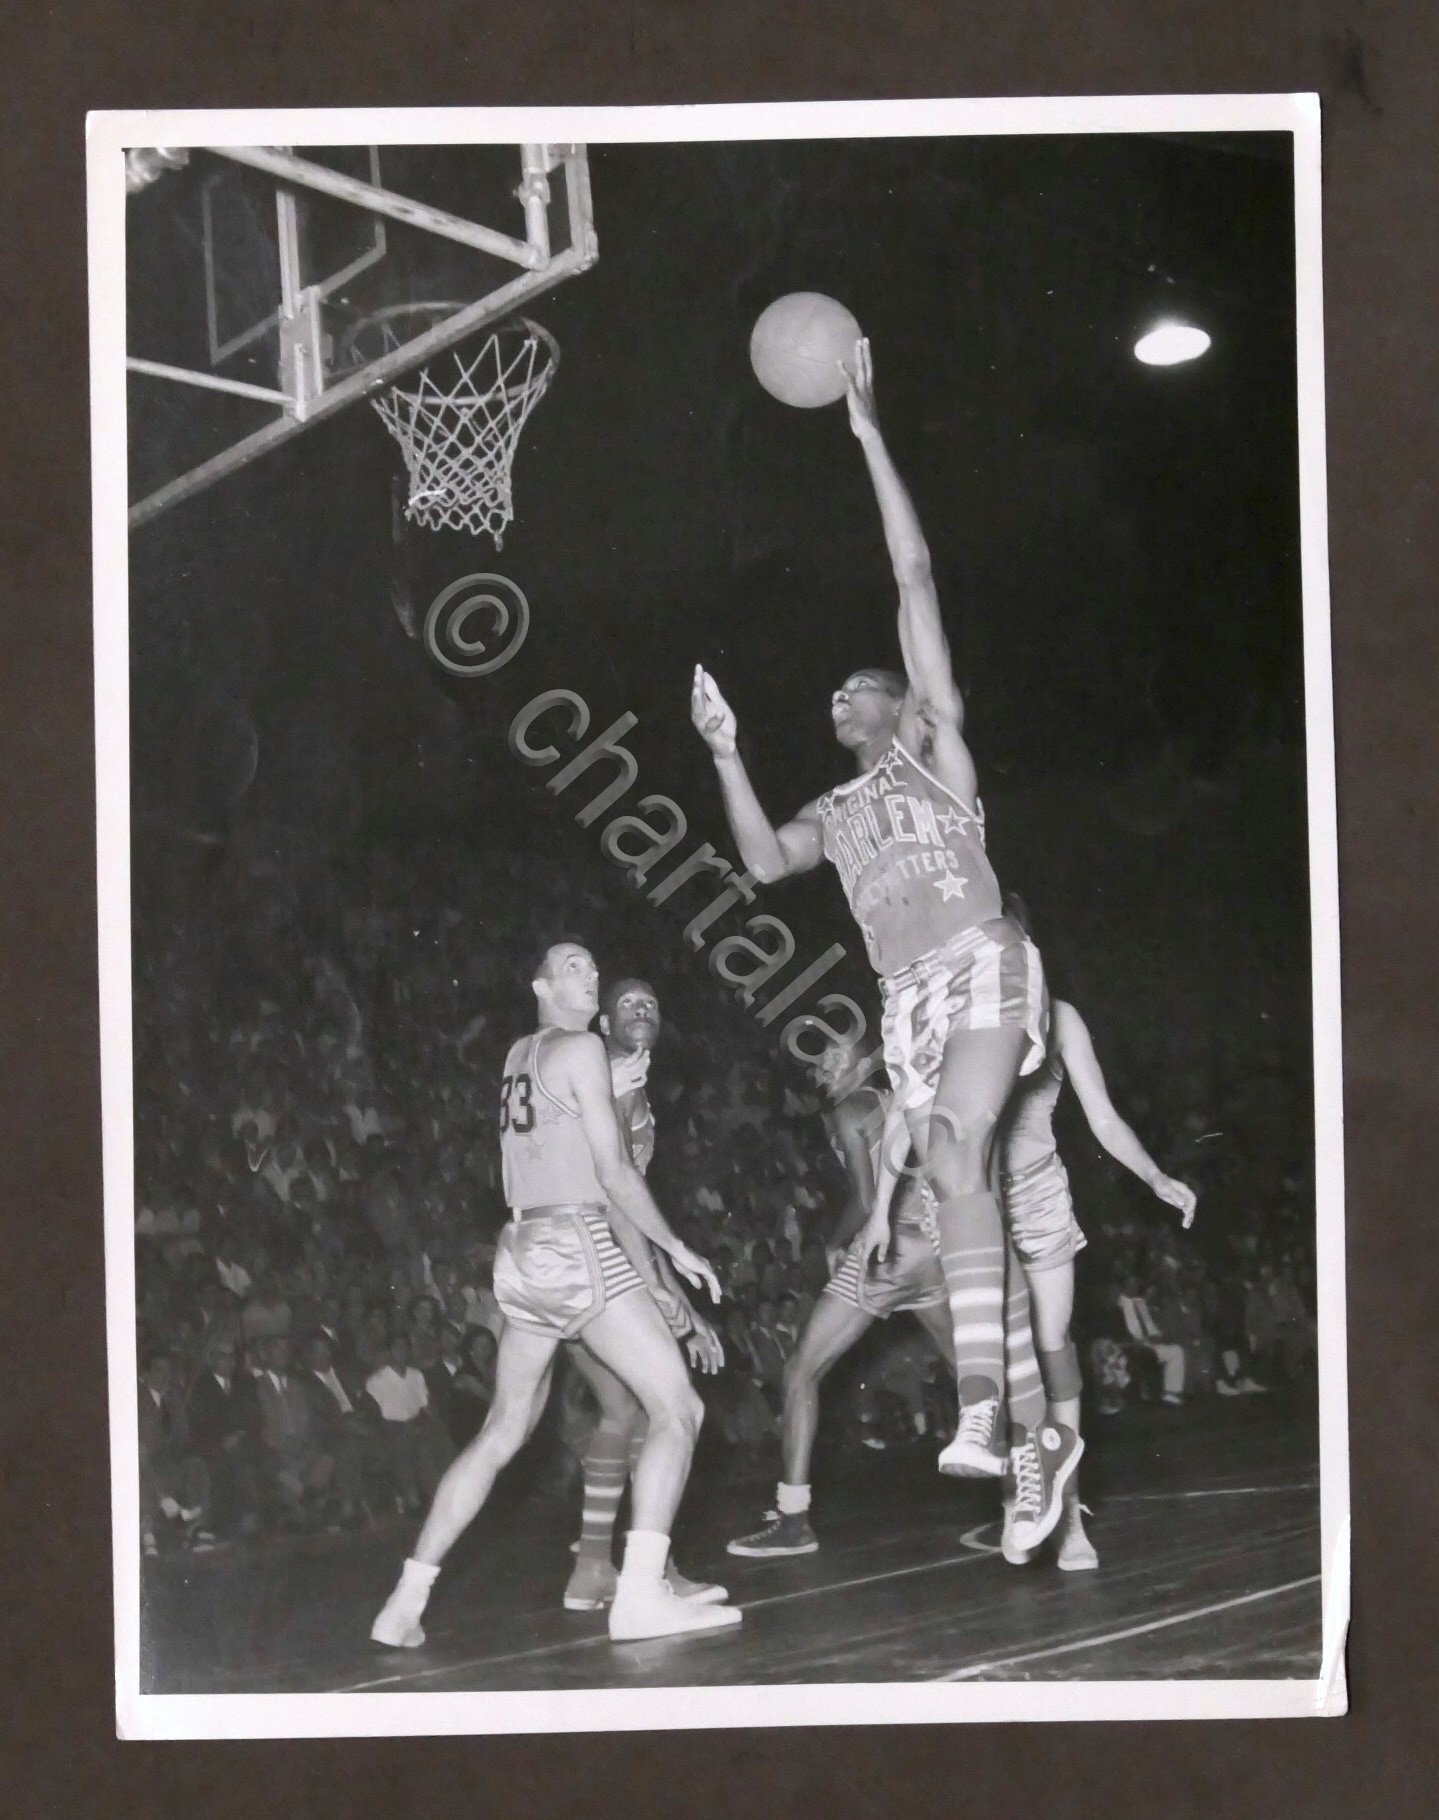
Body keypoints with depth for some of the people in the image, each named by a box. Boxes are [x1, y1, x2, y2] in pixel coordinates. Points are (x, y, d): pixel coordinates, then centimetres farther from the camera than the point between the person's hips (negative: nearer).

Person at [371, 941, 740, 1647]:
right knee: (678, 1407, -6)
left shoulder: (518, 1055, 19)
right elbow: (615, 1173, -7)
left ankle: (406, 1602, 11)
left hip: (520, 1248, 8)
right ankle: (640, 1594, -16)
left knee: (502, 1433, 14)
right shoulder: (580, 1049, -4)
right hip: (573, 1244, -8)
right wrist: (677, 1247, 2)